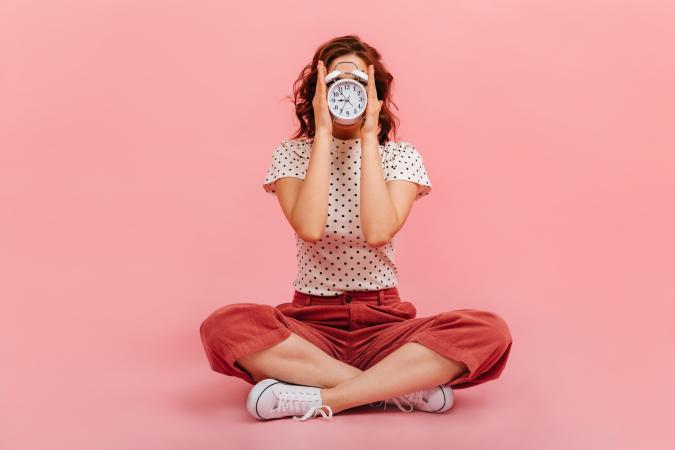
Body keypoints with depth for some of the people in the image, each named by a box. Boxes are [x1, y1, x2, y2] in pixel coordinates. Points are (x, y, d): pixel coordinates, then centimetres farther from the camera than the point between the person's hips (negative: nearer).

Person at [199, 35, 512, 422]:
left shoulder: (401, 156, 2)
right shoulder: (292, 154, 1)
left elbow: (378, 233, -18)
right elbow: (309, 229, -20)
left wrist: (368, 137, -15)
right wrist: (322, 134, -16)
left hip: (383, 321, 1)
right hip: (312, 322, 0)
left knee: (489, 332, -28)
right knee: (225, 327, -33)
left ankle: (314, 398, -25)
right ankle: (402, 386, -24)